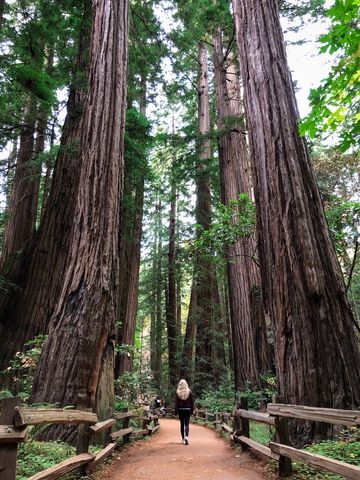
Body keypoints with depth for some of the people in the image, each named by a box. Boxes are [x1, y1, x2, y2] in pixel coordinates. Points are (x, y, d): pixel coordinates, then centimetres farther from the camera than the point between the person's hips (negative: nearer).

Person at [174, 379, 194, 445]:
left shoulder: (178, 392, -5)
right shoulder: (189, 391, -3)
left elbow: (176, 403, -3)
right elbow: (192, 402, 2)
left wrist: (176, 411, 1)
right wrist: (192, 410, 9)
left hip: (180, 409, 0)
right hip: (187, 409, 0)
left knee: (182, 424, 12)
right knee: (186, 424, 2)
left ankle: (183, 439, 18)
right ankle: (186, 437, -19)